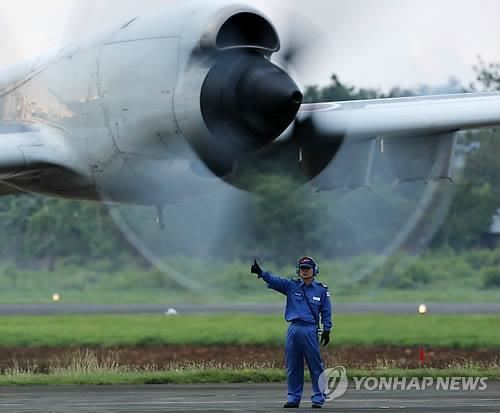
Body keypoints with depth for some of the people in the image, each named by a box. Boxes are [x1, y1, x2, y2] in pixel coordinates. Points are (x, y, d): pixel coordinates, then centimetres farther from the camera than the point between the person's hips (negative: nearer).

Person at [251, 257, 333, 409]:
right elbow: (274, 280, -3)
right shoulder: (291, 286, 9)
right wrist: (261, 273, -17)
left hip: (310, 330, -3)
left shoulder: (321, 290, 5)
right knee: (293, 366, 6)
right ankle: (294, 398, 14)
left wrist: (327, 330, 1)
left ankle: (318, 398, 3)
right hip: (294, 329, 3)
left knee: (315, 366, -3)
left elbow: (326, 312, 7)